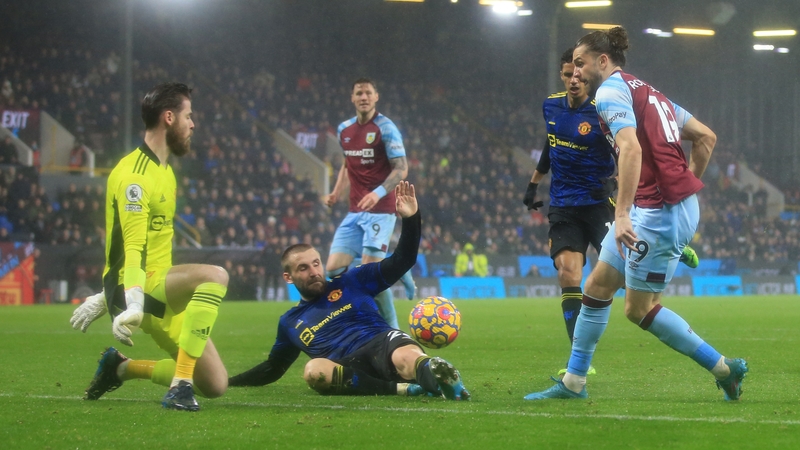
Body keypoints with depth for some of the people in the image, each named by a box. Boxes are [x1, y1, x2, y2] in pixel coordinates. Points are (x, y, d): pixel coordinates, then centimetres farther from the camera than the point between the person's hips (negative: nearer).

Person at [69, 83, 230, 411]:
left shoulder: (163, 172, 19)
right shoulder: (135, 174, -12)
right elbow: (132, 247, -23)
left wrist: (108, 297, 29)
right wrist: (133, 304, -35)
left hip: (162, 299, 9)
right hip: (141, 288, -9)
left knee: (216, 385, 0)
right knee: (214, 275, -34)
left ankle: (121, 368, 19)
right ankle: (181, 386, -33)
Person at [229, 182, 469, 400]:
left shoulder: (351, 281, 23)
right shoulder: (290, 322, 30)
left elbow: (402, 261, 19)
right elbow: (272, 368, 40)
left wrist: (411, 219, 5)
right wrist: (228, 382, 33)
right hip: (350, 367, 0)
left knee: (407, 357, -39)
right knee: (314, 370, -38)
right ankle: (400, 388, -48)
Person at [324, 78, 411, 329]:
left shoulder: (385, 128, -8)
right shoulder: (344, 130, 12)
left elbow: (401, 169, -13)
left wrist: (378, 193, -27)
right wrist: (337, 193, 10)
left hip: (380, 211, -7)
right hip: (355, 212, 7)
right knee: (334, 269, -4)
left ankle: (392, 330, 0)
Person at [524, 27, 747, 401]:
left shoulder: (610, 90, -9)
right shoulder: (646, 91, 19)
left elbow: (631, 148, -26)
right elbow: (706, 137, 20)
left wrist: (622, 213, -31)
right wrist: (686, 185, 23)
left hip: (660, 212, -10)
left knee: (638, 309, 1)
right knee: (597, 286, 13)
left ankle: (724, 369, 8)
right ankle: (573, 383, 18)